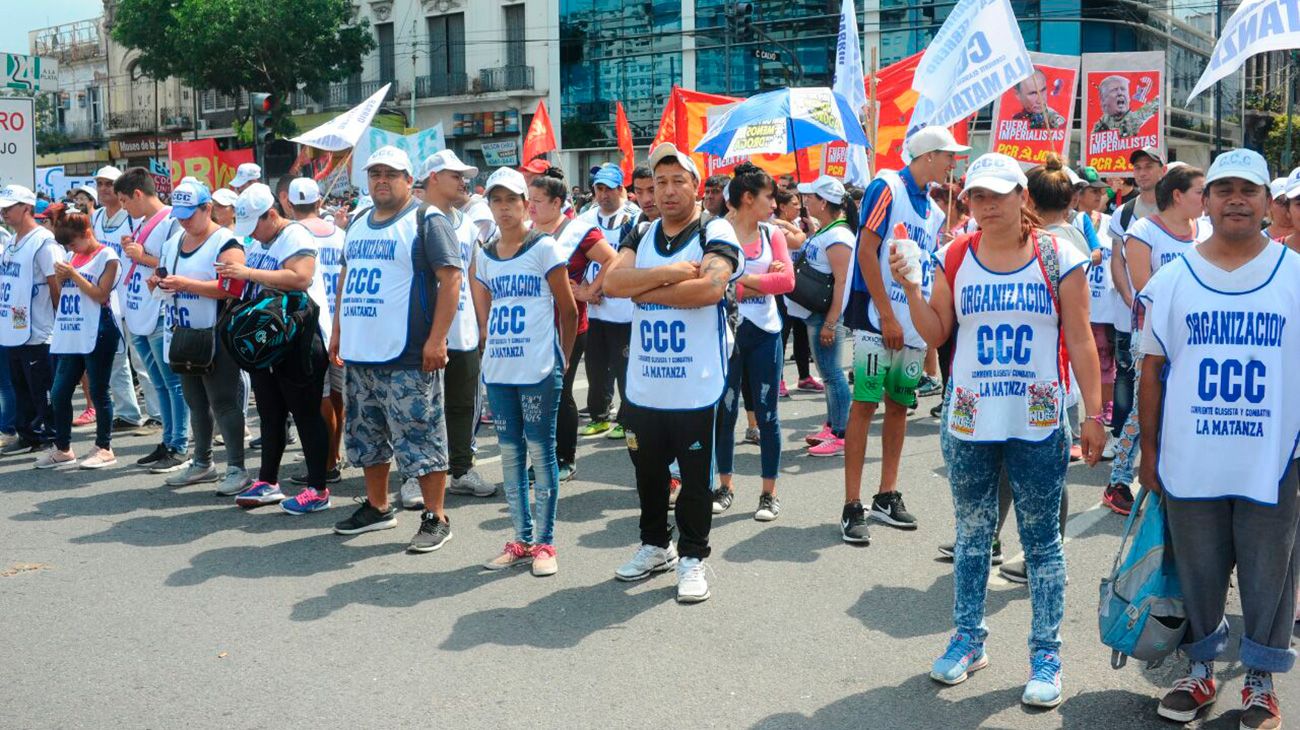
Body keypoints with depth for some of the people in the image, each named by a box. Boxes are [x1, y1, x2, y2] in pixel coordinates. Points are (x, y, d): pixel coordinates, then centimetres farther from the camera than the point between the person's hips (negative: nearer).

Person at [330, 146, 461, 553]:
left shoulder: (427, 222, -7)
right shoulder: (358, 225, 17)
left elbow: (450, 278, -14)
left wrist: (436, 339, -19)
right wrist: (338, 331, 16)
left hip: (407, 356, -8)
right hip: (359, 353, 8)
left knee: (420, 438, -4)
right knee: (367, 436, 16)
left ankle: (435, 519, 5)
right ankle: (377, 508, 31)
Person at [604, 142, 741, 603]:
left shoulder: (715, 233, -5)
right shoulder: (641, 236, 11)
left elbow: (710, 288, -23)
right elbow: (613, 282, -5)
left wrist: (643, 289, -12)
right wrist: (672, 273, -16)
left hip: (696, 386, -5)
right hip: (643, 385, 5)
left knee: (695, 475, 5)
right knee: (648, 470, 16)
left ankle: (692, 556, 19)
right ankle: (655, 545, 34)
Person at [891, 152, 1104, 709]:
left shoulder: (1057, 258, -3)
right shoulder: (955, 258, 3)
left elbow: (1080, 342, -3)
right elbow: (935, 333, 5)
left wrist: (1094, 414, -6)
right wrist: (909, 286, -9)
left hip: (1038, 426, -2)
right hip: (968, 424, 3)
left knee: (1041, 540, 5)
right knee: (971, 534, 13)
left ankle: (1046, 653, 17)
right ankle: (969, 639, 28)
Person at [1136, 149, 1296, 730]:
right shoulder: (1172, 279, 1)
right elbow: (1153, 371, 4)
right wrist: (1148, 451, 3)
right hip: (1191, 464, 1)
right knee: (1198, 575, 14)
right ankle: (1199, 671, 32)